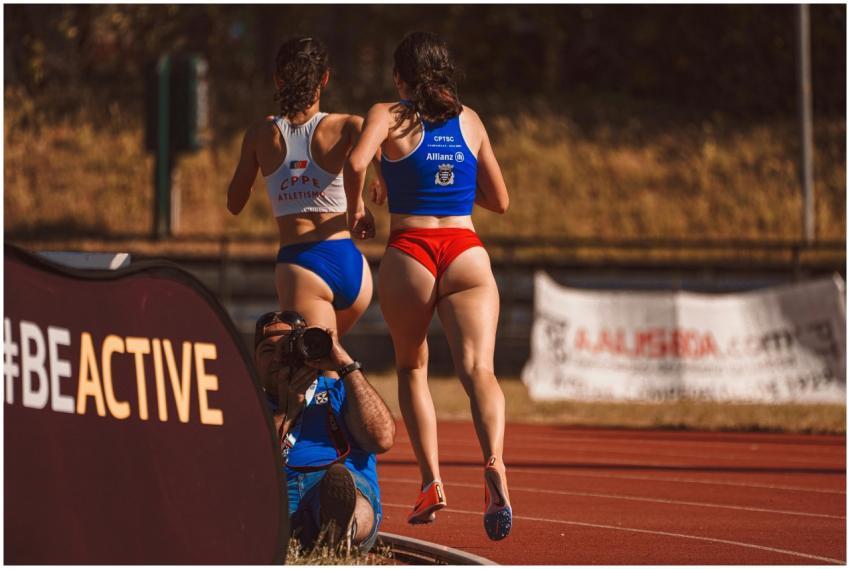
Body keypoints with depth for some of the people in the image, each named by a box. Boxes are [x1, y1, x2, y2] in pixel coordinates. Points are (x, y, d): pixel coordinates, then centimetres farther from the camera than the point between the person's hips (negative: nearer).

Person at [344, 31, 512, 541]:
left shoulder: (388, 116, 4)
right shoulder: (470, 120, 14)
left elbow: (356, 162, -17)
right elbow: (499, 199, 19)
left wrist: (355, 208, 1)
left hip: (409, 254, -1)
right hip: (467, 255, 1)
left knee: (412, 369, 21)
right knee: (478, 369, -15)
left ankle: (431, 481, 10)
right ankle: (494, 463, -42)